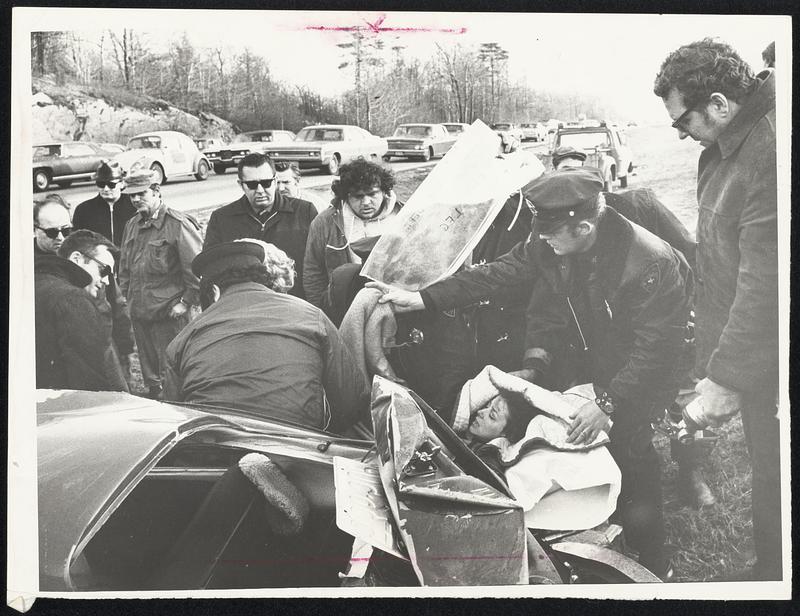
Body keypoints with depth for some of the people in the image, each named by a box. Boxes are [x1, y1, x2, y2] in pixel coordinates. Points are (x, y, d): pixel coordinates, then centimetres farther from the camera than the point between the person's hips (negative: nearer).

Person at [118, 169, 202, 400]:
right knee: (148, 370, 16)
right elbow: (125, 267, 23)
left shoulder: (178, 225, -11)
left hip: (169, 313, -7)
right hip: (139, 312, 7)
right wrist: (127, 297, 15)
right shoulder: (132, 225, 12)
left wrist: (186, 302, -12)